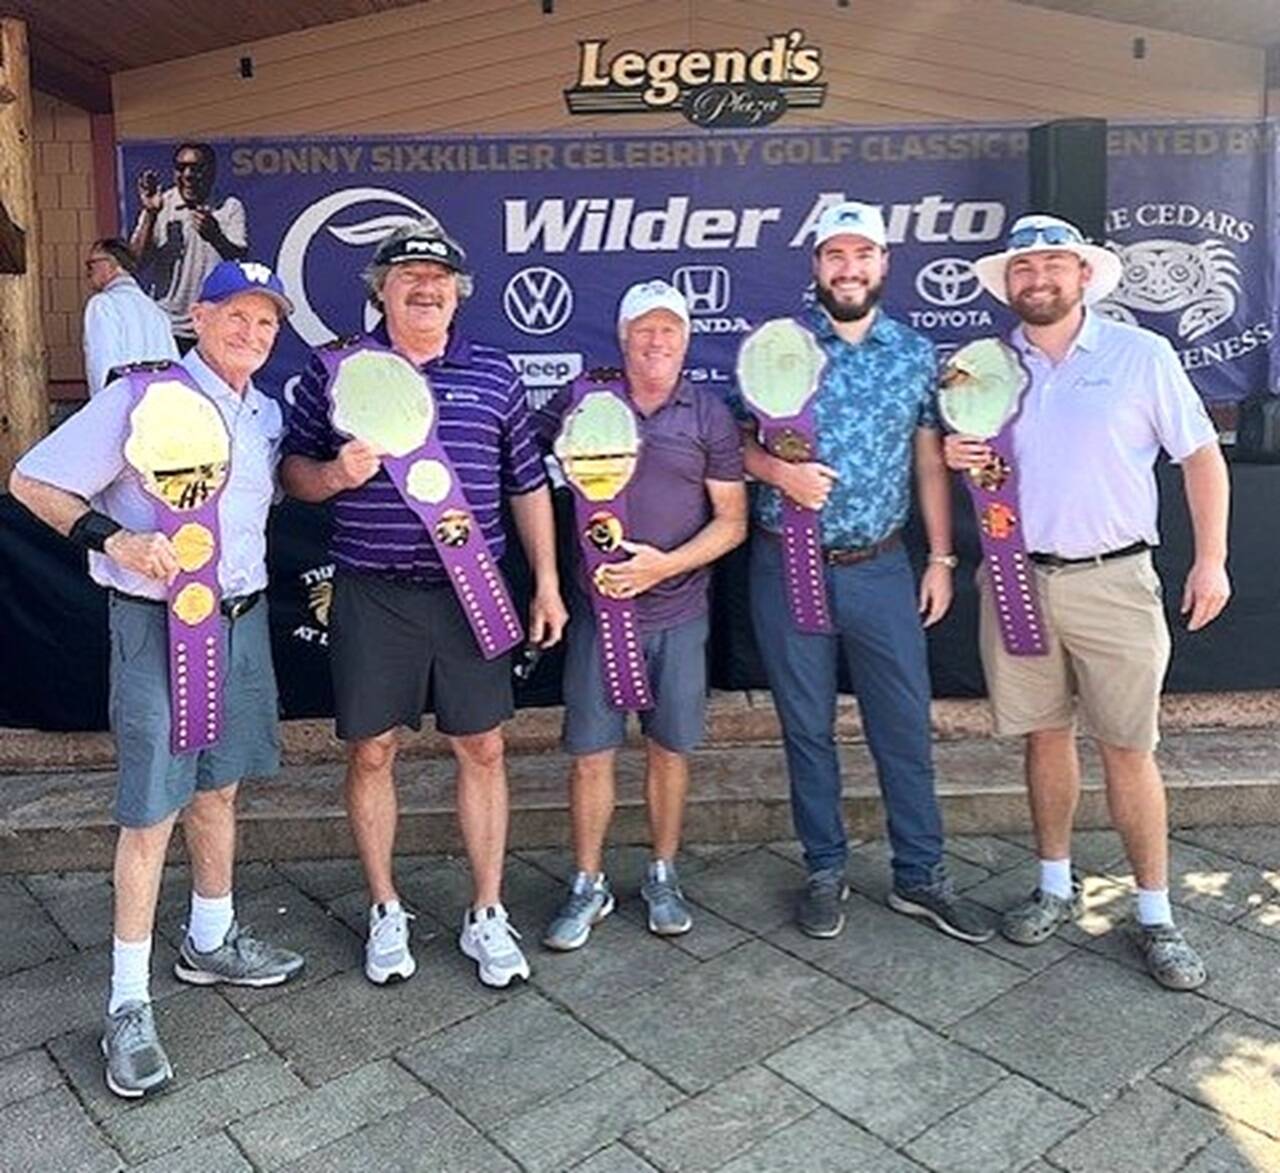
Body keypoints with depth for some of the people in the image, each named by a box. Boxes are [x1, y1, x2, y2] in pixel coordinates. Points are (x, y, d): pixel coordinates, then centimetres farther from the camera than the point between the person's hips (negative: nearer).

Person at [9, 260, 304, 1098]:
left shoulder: (267, 415, 9)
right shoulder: (142, 401, -11)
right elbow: (32, 481, -9)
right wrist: (115, 538, -23)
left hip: (244, 618, 6)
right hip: (159, 626, -6)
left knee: (218, 789, 18)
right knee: (152, 811, -1)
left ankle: (212, 942, 36)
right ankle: (129, 1004, 12)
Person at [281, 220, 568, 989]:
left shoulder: (494, 374, 7)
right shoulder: (336, 370, 4)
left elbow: (528, 485, 10)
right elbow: (293, 470, 9)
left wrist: (548, 582, 7)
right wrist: (334, 474, -14)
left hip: (471, 591, 1)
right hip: (372, 594, 0)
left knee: (482, 748, 5)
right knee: (371, 751, 7)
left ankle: (488, 916, 21)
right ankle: (386, 912, 26)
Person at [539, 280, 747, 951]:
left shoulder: (710, 417, 2)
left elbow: (732, 520, 1)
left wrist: (664, 564, -13)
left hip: (679, 611, 1)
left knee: (669, 748, 11)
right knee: (590, 752, 4)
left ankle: (663, 877, 29)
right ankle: (588, 886, 21)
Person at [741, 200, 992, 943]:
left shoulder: (917, 353, 6)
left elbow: (931, 461, 8)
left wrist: (941, 557, 4)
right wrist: (777, 470, -17)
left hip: (881, 570, 2)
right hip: (788, 568, -1)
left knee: (907, 725, 6)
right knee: (808, 727, 9)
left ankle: (922, 876, 23)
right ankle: (826, 872, 26)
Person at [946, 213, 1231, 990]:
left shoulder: (1142, 355, -1)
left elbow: (1201, 456, 2)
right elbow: (969, 454, 18)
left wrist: (1211, 559, -4)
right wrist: (955, 456, -6)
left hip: (1112, 581, -3)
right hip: (1018, 577, 3)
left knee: (1129, 749, 2)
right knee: (1045, 736, 12)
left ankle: (1157, 916, 15)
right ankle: (1056, 887, 28)